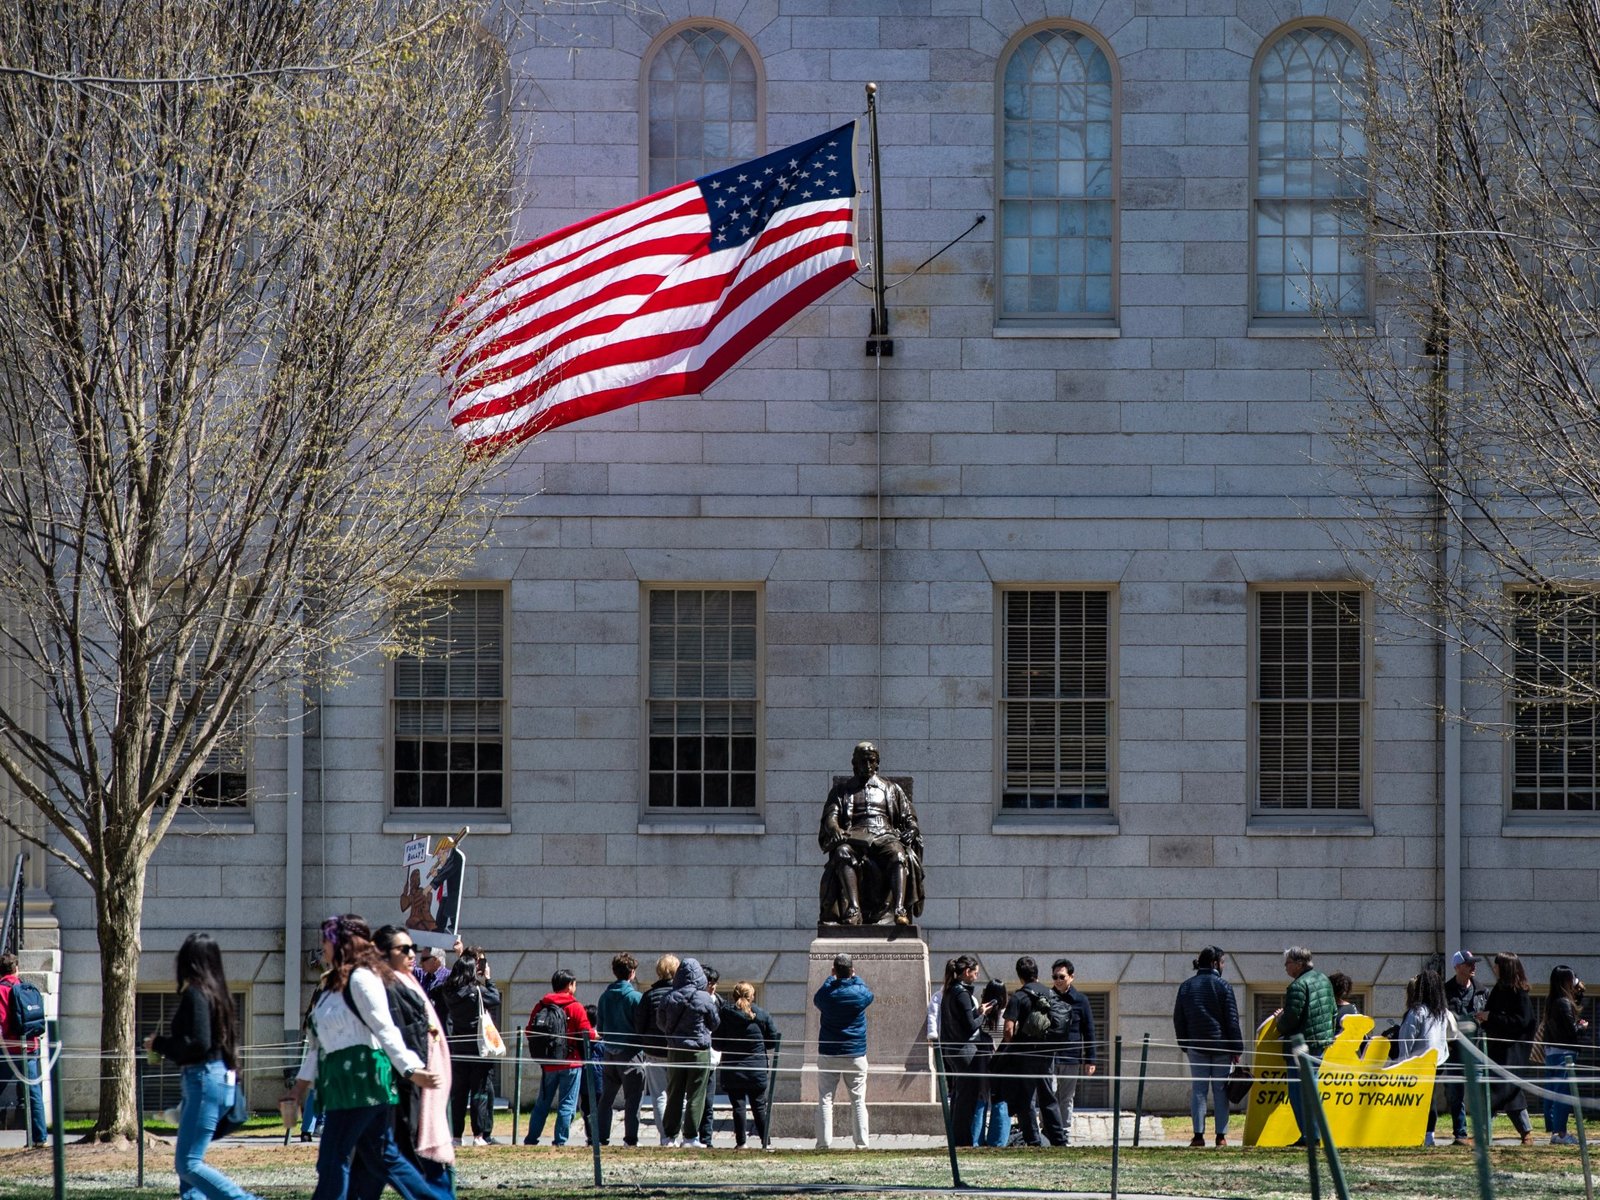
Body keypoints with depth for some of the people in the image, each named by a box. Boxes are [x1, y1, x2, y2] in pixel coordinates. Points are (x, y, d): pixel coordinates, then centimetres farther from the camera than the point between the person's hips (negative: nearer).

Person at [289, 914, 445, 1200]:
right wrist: (303, 1080, 23)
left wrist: (411, 1069, -21)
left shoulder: (361, 978, -10)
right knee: (383, 1157, 11)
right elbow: (317, 1042, 23)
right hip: (342, 1081, 10)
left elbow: (384, 1029, -17)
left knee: (333, 1160, -8)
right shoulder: (336, 984, 19)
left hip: (360, 1078, -10)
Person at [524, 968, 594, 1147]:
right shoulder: (575, 1008, -9)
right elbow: (587, 1034, -12)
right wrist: (595, 1033, 10)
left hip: (548, 1064, 4)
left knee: (542, 1103, 15)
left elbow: (530, 1032, 4)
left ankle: (531, 1139, 16)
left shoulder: (540, 1006, 3)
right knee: (567, 1104, 1)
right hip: (570, 1064, -4)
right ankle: (560, 1141, -4)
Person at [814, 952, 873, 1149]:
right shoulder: (860, 992, -7)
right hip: (855, 1053, 0)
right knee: (858, 1100, 4)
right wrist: (855, 977, 30)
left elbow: (816, 999, 17)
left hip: (828, 1054, 0)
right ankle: (861, 1142, 0)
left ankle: (824, 1142, -5)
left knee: (825, 1099, 2)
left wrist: (831, 978, 27)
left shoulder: (826, 994, -7)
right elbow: (869, 994, 17)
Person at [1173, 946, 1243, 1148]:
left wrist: (1184, 1044, 18)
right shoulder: (1222, 987, -6)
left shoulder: (1186, 987, 5)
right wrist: (1237, 1049, -1)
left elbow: (1178, 1019, 9)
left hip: (1196, 1046, 2)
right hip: (1220, 1046, -2)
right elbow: (1232, 1020, -6)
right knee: (1220, 1090, 3)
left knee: (1198, 1089, 4)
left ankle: (1198, 1134, -3)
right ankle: (1221, 1135, 1)